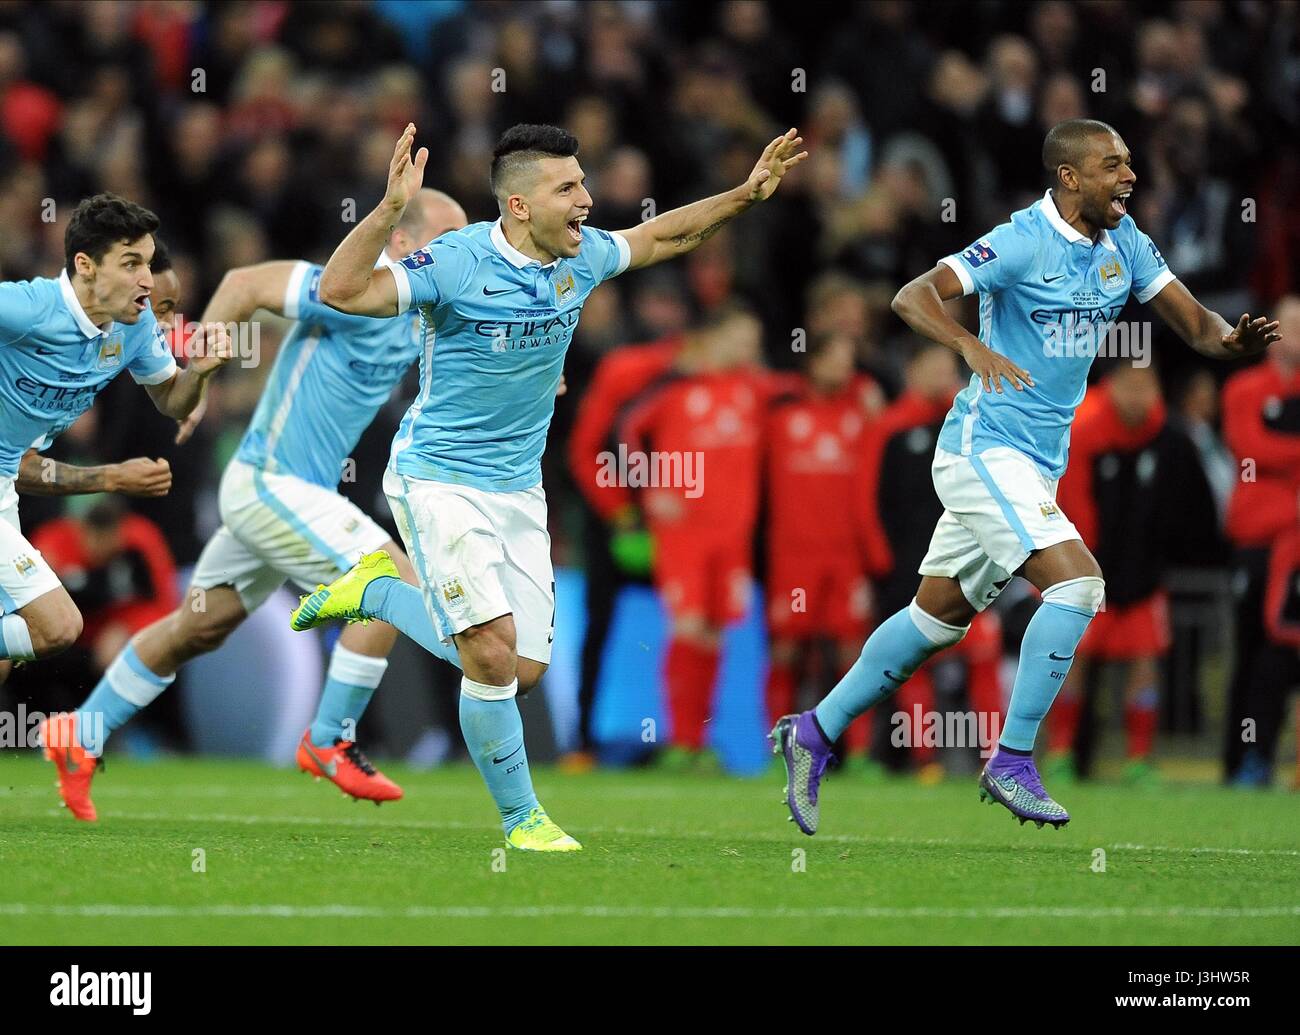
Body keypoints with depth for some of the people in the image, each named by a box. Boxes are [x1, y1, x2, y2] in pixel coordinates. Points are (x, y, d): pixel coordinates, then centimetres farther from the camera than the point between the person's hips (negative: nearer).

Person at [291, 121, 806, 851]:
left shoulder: (583, 257, -1)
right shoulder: (458, 263, -20)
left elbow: (664, 237, 18)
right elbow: (342, 291, -30)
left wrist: (746, 195, 9)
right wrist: (390, 210, -42)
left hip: (519, 487, 7)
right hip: (441, 481, -7)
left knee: (522, 671, 5)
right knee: (494, 653, -18)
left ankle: (380, 591, 28)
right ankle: (521, 818, 1)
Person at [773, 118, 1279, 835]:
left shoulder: (1124, 243, 6)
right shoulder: (1024, 243, -17)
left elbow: (1194, 323, 7)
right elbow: (912, 296, -24)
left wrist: (1231, 340, -17)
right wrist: (974, 347, -42)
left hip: (1038, 464, 8)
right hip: (986, 450, -8)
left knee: (938, 620, 15)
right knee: (1077, 583, -21)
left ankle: (814, 734, 27)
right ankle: (1012, 763, -14)